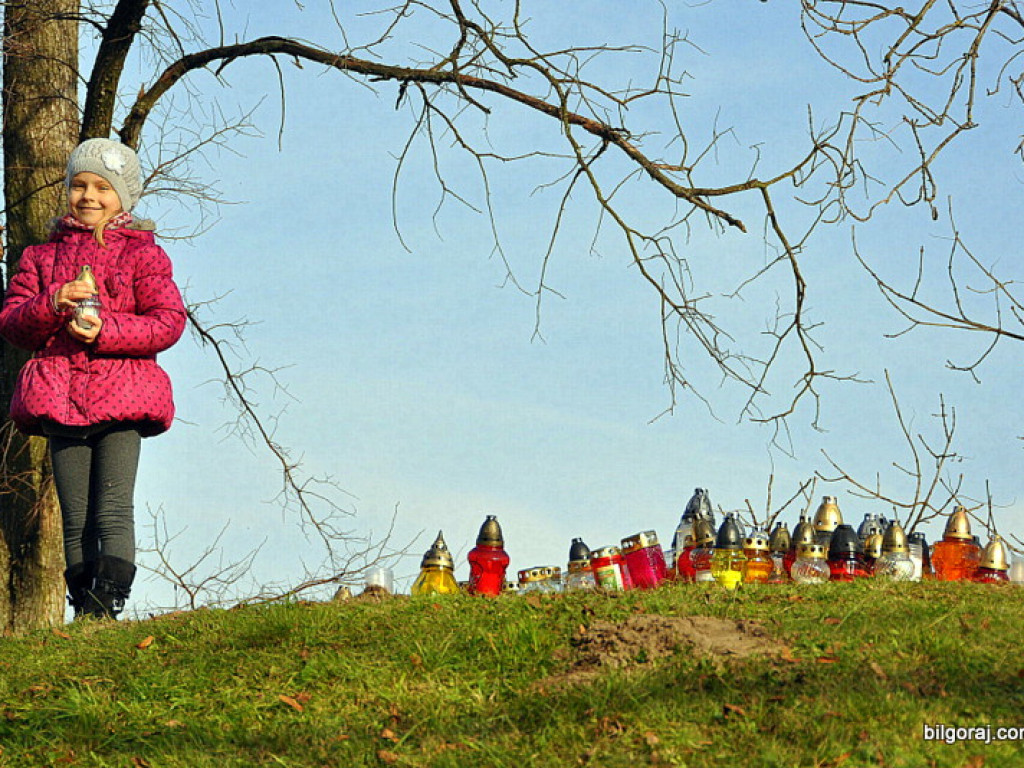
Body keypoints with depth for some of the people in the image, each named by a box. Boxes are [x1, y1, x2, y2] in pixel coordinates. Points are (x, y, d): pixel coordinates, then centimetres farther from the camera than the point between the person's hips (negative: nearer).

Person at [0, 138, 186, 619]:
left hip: (120, 397, -3)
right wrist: (52, 304, -10)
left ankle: (107, 607, -17)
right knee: (75, 521, 2)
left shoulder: (143, 255, 8)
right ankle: (83, 612, 3)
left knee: (113, 512, -13)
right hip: (60, 397, 3)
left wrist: (105, 330, -14)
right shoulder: (42, 256, 18)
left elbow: (169, 322, -2)